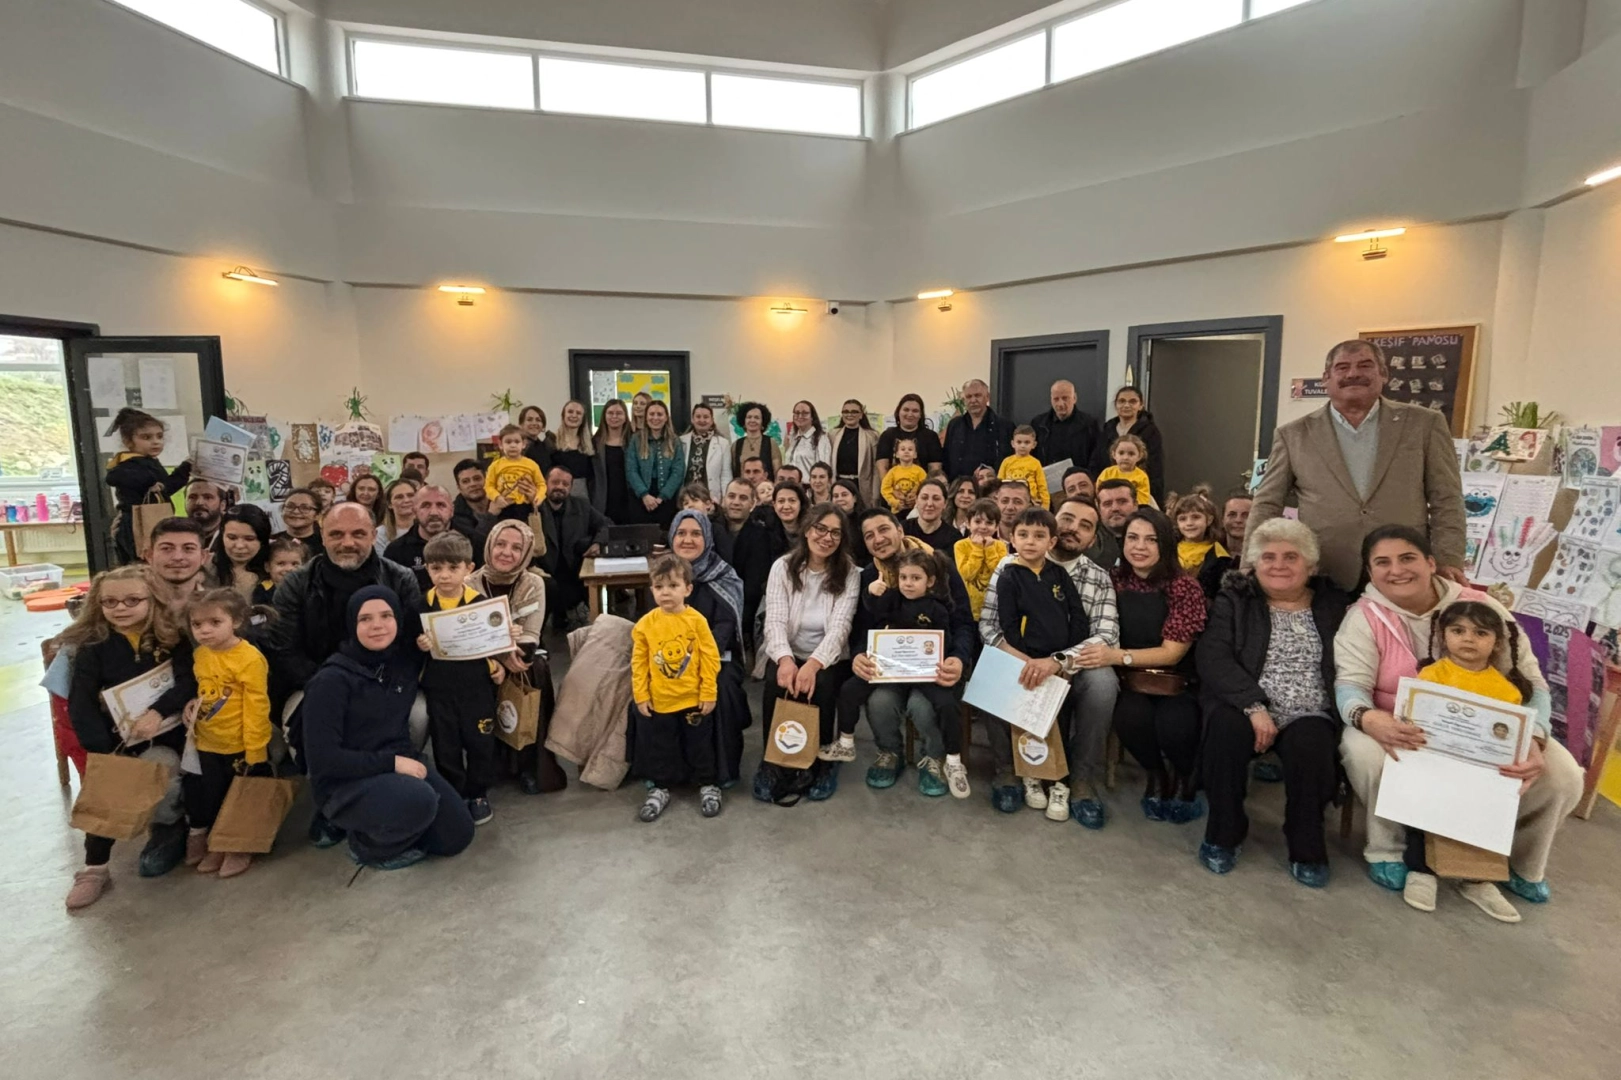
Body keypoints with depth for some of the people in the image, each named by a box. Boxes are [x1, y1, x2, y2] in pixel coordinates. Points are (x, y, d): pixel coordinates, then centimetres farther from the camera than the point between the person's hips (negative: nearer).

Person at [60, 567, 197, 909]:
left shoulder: (171, 639, -2)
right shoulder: (93, 647, -1)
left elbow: (190, 681, -12)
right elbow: (81, 703, -7)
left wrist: (158, 711, -29)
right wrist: (103, 751, -17)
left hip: (166, 732, -1)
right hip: (118, 740, 2)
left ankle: (168, 827, 10)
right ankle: (94, 869, 8)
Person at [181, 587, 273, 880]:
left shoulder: (249, 658, -23)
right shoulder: (199, 655, 1)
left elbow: (256, 707, -21)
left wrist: (254, 750, -20)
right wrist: (194, 708, 3)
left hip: (242, 747, -7)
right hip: (208, 745, 7)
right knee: (211, 798, 22)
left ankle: (242, 848, 28)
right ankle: (217, 844, 40)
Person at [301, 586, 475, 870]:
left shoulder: (405, 661, 1)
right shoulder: (331, 680, -16)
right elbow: (322, 757, -18)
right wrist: (390, 762, -21)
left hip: (401, 765, 6)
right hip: (346, 783, -6)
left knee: (457, 836, -4)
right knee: (420, 799, -33)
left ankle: (394, 827, 20)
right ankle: (366, 843, -2)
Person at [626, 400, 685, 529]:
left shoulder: (675, 442, 7)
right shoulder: (635, 440, 6)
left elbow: (678, 472, -2)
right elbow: (631, 471, -2)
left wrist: (662, 497, -12)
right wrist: (644, 495, -15)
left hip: (667, 498, 0)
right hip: (640, 498, 0)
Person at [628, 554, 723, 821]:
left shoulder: (696, 620, -12)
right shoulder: (645, 624, -7)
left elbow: (710, 658, -9)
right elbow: (639, 663, -1)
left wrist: (708, 693, -9)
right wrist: (640, 695, -3)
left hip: (694, 700, -2)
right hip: (658, 701, 2)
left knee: (700, 746, 14)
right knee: (660, 748, 16)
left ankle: (708, 785, 32)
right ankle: (660, 788, 35)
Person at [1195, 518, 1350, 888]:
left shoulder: (1334, 604, 12)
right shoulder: (1233, 600, 7)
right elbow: (1211, 658, -7)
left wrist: (1346, 716, -12)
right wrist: (1254, 706, -19)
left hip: (1309, 717, 1)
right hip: (1244, 708, 0)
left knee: (1310, 742, -31)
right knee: (1227, 726, -32)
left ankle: (1307, 849, -8)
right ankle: (1223, 835, -11)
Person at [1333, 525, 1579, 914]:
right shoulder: (1364, 617, -8)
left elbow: (1531, 683, -7)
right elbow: (1350, 684, -18)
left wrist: (1533, 742, -26)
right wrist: (1367, 718, -43)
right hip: (1401, 734, -3)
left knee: (1562, 774, -18)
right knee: (1364, 750, -35)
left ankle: (1521, 863, 14)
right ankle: (1389, 852, -8)